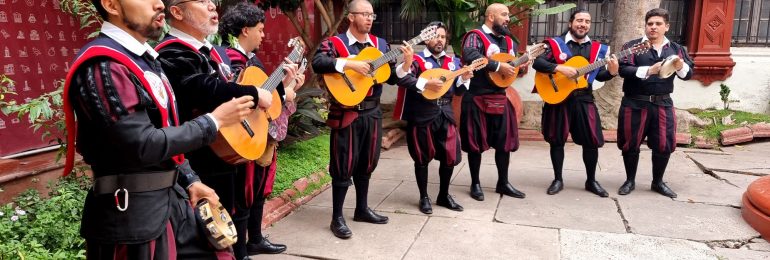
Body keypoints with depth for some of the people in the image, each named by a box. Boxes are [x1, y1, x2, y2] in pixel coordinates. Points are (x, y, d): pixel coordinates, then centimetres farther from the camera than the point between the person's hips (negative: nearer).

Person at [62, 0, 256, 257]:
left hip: (172, 198, 9)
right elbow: (144, 146, -24)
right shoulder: (102, 66, -18)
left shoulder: (144, 57, 12)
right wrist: (213, 121, -16)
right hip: (131, 212, -8)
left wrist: (189, 180, 10)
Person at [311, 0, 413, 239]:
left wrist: (405, 63, -10)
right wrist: (350, 63, -28)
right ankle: (337, 218, 12)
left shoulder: (381, 44, 10)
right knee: (344, 165, -1)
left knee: (367, 163, 15)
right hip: (346, 113, -6)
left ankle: (362, 209, 32)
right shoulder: (334, 43, -6)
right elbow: (317, 63, -24)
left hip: (372, 112, 6)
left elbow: (392, 78, 8)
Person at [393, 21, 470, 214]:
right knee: (423, 158, 6)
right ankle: (424, 198, 21)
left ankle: (444, 195, 26)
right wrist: (426, 84, -26)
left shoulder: (453, 62, 13)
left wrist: (464, 79, -7)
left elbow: (457, 89, 13)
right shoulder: (417, 60, -4)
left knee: (450, 156, 7)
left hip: (445, 113, 5)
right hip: (422, 115, -5)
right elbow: (402, 79, -20)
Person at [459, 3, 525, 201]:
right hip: (477, 98, -7)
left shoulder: (507, 40, 16)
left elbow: (514, 63, 23)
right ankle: (475, 184, 16)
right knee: (476, 143, 2)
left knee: (505, 141, 9)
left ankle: (503, 183, 23)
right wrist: (498, 66, -26)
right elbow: (470, 56, -29)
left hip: (500, 97, 7)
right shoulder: (476, 36, -9)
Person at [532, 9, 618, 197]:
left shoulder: (597, 48, 10)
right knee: (557, 140, 4)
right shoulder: (555, 43, -1)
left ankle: (591, 181, 20)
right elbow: (537, 62, -13)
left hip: (584, 100, 3)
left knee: (592, 140, 3)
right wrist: (560, 68, -22)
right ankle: (558, 179, 19)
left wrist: (612, 72, -10)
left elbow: (599, 76, 10)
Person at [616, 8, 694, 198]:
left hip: (663, 104, 3)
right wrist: (649, 70, -28)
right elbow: (623, 70, -16)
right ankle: (630, 181, 22)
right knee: (631, 143, 5)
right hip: (635, 103, -3)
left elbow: (689, 74, 6)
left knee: (664, 144, 6)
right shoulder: (632, 46, -2)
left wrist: (681, 67, -17)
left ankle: (658, 182, 25)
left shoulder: (676, 49, 10)